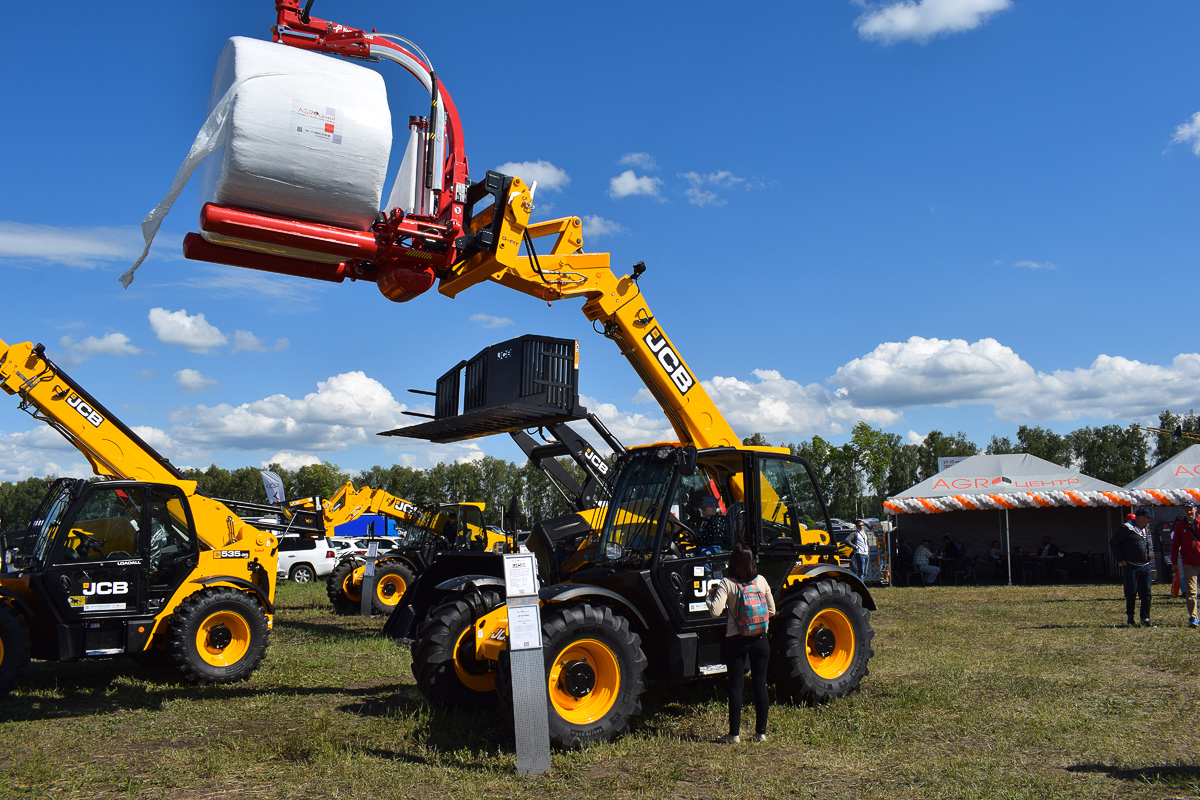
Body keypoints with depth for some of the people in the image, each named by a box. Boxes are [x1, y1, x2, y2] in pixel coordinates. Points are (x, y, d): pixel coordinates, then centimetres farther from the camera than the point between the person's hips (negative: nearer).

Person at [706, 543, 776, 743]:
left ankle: (734, 734, 8)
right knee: (760, 684, 10)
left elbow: (715, 611, -19)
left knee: (736, 686, 4)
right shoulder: (761, 581, 1)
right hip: (760, 640, 3)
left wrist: (710, 595, -2)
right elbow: (772, 611, 8)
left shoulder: (726, 584, -11)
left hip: (736, 641, -3)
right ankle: (761, 732, 17)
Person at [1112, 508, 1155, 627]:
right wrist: (1120, 559, -7)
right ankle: (1130, 618, 12)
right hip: (1132, 566, -6)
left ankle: (1145, 618, 7)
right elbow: (1115, 542, -6)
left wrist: (1148, 557, 18)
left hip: (1145, 566, 6)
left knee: (1146, 592, 2)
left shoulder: (1145, 529, 15)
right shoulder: (1126, 528, -9)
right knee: (1131, 593, 0)